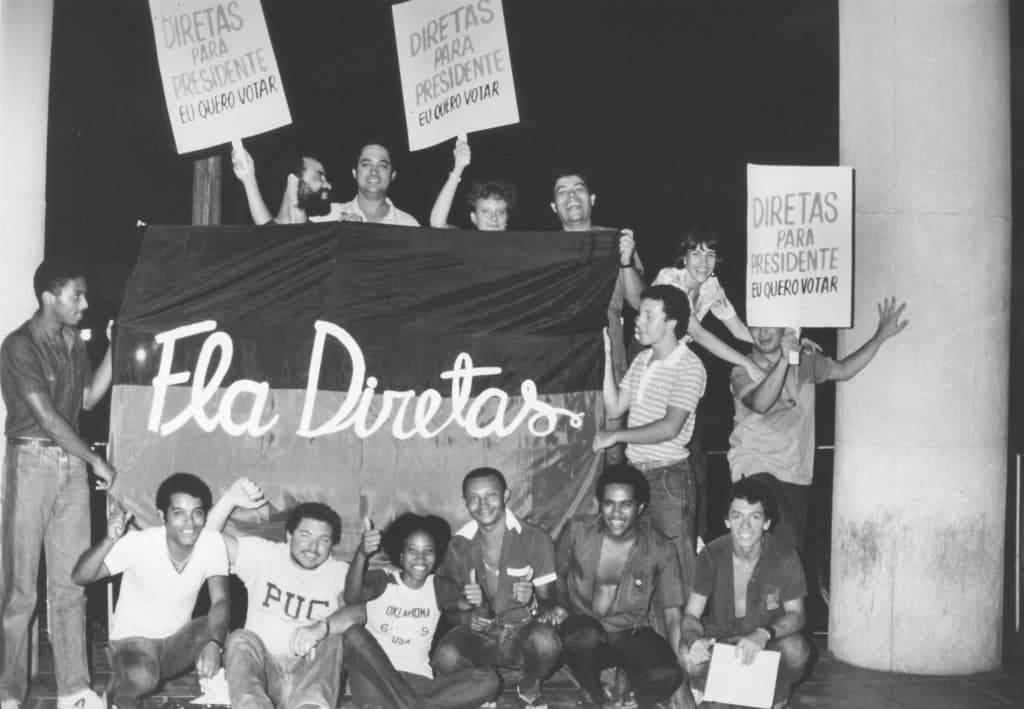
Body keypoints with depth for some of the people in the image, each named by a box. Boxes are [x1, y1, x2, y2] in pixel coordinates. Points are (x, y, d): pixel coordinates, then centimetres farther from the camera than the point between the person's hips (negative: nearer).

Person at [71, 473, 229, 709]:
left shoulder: (212, 542, -17)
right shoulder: (139, 544, -23)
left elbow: (220, 601, -24)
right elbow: (79, 577, -22)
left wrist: (214, 644, -44)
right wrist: (108, 541, -41)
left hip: (176, 641, 3)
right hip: (133, 639, -3)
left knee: (217, 630, -28)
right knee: (143, 678, -35)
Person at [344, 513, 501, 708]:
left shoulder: (440, 587, 15)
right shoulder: (383, 580, 4)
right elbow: (351, 597, -19)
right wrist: (361, 554, -36)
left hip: (420, 683, 3)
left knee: (489, 681, -19)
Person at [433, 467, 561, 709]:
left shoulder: (536, 540, -7)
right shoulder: (458, 546, -2)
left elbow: (549, 603, -5)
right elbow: (451, 611, 1)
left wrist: (532, 602, -30)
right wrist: (469, 608, -24)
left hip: (522, 633, -1)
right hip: (478, 637, 1)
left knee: (545, 638, -35)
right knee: (446, 657, -32)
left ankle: (528, 688, 1)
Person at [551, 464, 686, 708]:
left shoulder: (661, 550, -8)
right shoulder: (577, 532, -7)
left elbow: (673, 611, -4)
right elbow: (559, 576, 12)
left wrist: (680, 657, -17)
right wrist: (560, 606, -6)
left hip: (631, 634, 0)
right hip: (585, 627, 0)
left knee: (668, 675, -31)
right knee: (586, 635, -38)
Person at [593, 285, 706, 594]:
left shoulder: (689, 367, -12)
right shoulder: (642, 360, 12)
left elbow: (669, 428, -18)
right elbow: (614, 407, 8)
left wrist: (616, 436, -13)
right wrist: (606, 357, 3)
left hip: (669, 476, -7)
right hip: (636, 471, 7)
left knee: (676, 562, -1)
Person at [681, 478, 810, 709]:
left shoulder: (785, 558, -14)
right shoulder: (711, 556, -12)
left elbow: (796, 615, -13)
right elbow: (691, 615, -13)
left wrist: (764, 634, -36)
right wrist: (694, 639, -39)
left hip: (768, 641, 0)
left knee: (795, 649, -32)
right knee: (690, 657, -31)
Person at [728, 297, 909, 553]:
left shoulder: (805, 359, 12)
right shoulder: (744, 371, -5)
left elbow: (843, 370, 24)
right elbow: (760, 403, -24)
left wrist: (880, 336, 16)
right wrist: (784, 360, -31)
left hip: (797, 473, 6)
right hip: (756, 467, -6)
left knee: (796, 549, 5)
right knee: (788, 544, -23)